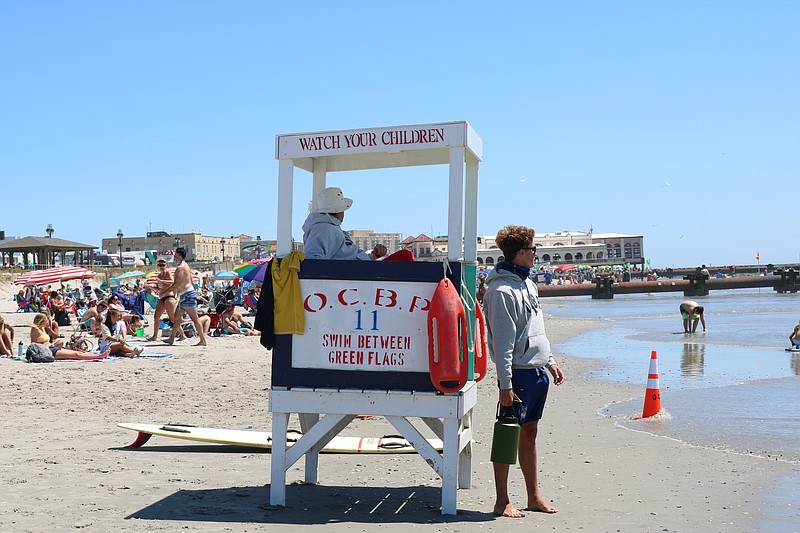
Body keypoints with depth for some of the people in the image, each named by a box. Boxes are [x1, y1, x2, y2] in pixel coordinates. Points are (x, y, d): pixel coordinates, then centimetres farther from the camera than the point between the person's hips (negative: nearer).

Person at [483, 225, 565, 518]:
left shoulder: (527, 283, 13)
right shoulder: (502, 290, -16)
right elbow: (502, 342, -18)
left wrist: (550, 361, 21)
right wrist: (505, 384, -20)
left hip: (538, 371, 9)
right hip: (518, 373, -9)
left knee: (529, 432, 15)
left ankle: (534, 497, 23)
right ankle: (502, 502, 8)